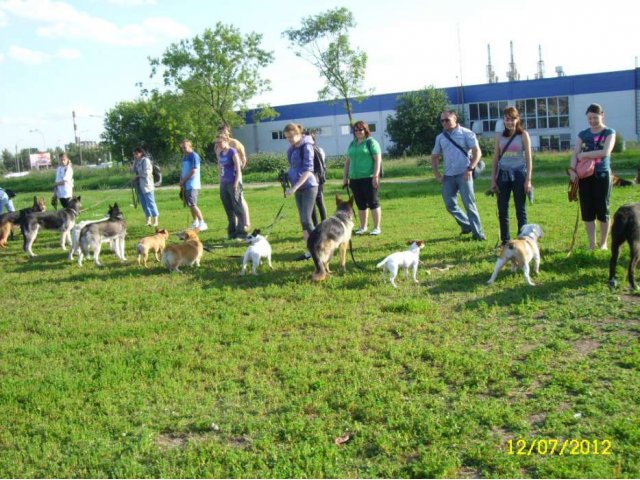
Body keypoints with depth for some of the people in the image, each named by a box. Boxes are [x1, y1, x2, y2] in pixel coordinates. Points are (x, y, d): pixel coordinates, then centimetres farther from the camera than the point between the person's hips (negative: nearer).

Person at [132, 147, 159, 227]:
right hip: (140, 186, 8)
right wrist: (135, 161, 4)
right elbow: (134, 171, 10)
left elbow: (146, 173, -15)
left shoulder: (145, 160, -9)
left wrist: (137, 176, -5)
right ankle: (148, 220, 17)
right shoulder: (138, 162, 15)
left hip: (146, 185, -8)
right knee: (144, 203, 10)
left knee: (150, 203, -5)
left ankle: (155, 220, -1)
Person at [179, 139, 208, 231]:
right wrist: (181, 181, 6)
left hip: (192, 185, -9)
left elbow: (194, 171, -16)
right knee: (190, 205, 12)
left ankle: (202, 223, -13)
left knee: (193, 205, -15)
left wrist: (184, 180, -11)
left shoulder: (194, 156, -10)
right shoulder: (185, 157, 16)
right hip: (186, 185, 9)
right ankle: (195, 222, 22)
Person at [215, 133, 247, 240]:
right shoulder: (220, 154, 13)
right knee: (229, 210, 11)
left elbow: (238, 170, -12)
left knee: (238, 208, -4)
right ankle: (232, 232, 18)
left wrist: (236, 184, -17)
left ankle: (241, 232, 0)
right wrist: (220, 183, 14)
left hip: (232, 183, -7)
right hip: (224, 184, 7)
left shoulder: (232, 152, -8)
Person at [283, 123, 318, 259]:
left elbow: (308, 170, -20)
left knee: (306, 219, -11)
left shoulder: (306, 147, -14)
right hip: (298, 188, 8)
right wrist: (287, 178, 5)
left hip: (309, 187, -8)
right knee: (303, 220, 6)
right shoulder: (292, 148, 8)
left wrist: (294, 188, -25)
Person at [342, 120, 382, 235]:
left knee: (373, 203, -2)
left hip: (368, 178, -6)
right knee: (361, 204, 11)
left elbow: (378, 159, -9)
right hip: (354, 179, 6)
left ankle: (377, 228, 3)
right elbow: (347, 161, 20)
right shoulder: (352, 144, 16)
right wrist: (345, 177, 16)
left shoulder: (371, 142, -3)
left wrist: (376, 176, -16)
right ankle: (363, 227, 20)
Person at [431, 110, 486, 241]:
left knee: (469, 203, -8)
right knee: (450, 204, 4)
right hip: (448, 176, 5)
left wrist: (470, 169, -18)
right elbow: (434, 157, 21)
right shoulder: (440, 138, 12)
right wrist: (436, 173, 7)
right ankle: (466, 225, 24)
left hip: (463, 174, -5)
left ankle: (478, 232, -2)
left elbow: (477, 152, -7)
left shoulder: (466, 133, -2)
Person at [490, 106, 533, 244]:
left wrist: (528, 180, -8)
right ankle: (505, 241, 14)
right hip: (503, 174, 3)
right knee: (502, 210, 4)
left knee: (520, 209, 2)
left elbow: (528, 159, -1)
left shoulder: (523, 135, 1)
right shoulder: (500, 137, 8)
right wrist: (493, 180, 4)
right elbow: (495, 159, 10)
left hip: (519, 174, -3)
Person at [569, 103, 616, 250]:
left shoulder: (609, 133, 1)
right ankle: (592, 244, 12)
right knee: (587, 211, 3)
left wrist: (584, 154, -12)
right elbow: (575, 154, 1)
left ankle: (603, 243, 13)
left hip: (602, 175, -3)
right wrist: (572, 170, -15)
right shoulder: (583, 134, 11)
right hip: (585, 176, 3)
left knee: (602, 210, 1)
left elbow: (605, 152, -15)